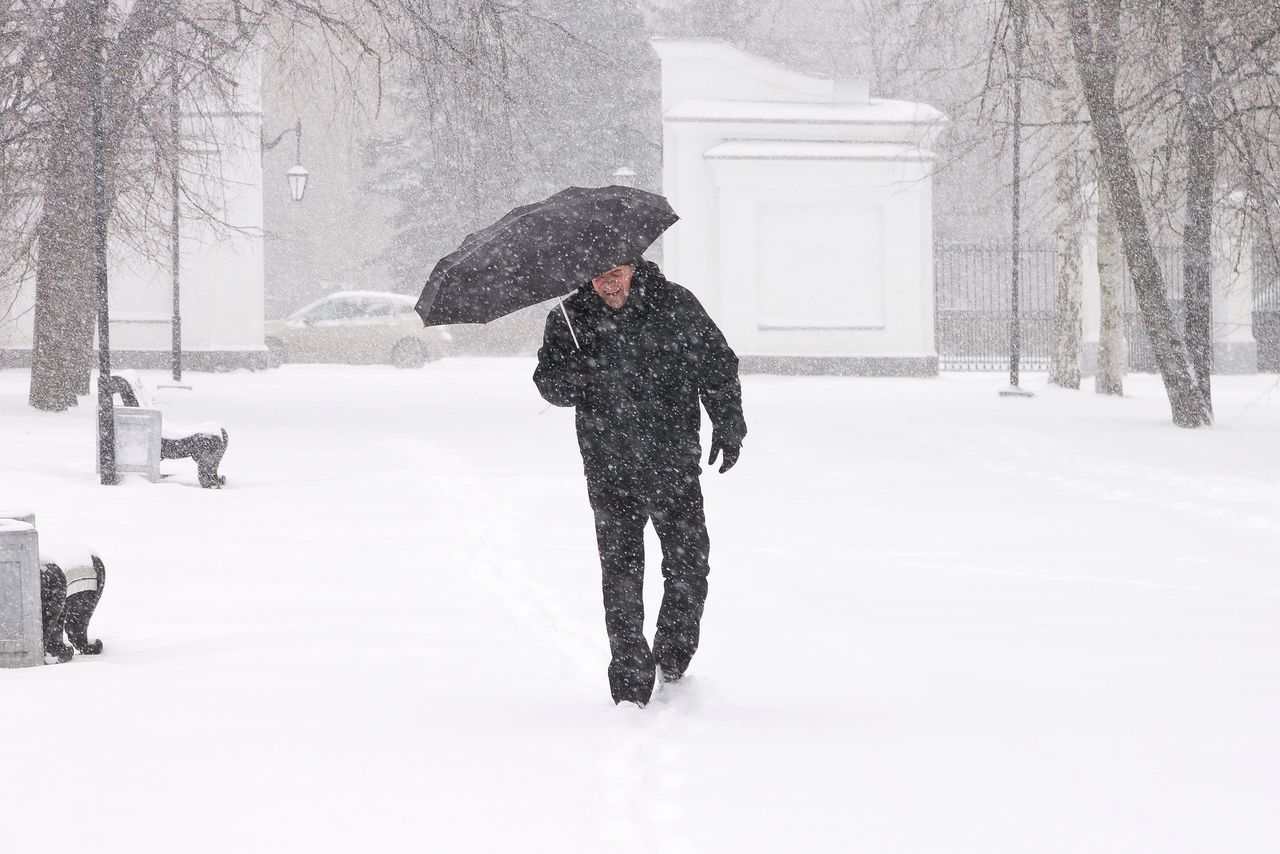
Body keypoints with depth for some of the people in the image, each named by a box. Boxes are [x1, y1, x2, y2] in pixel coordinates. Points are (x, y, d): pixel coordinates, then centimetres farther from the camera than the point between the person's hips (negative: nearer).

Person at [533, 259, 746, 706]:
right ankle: (631, 684, 4)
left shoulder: (677, 307, -2)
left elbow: (718, 366, 8)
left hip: (675, 465, 0)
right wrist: (575, 378, -24)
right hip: (610, 471, 0)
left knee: (689, 568, 1)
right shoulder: (570, 319, -1)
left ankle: (673, 667, 22)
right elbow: (548, 381, -2)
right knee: (621, 572, -3)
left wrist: (728, 426, 4)